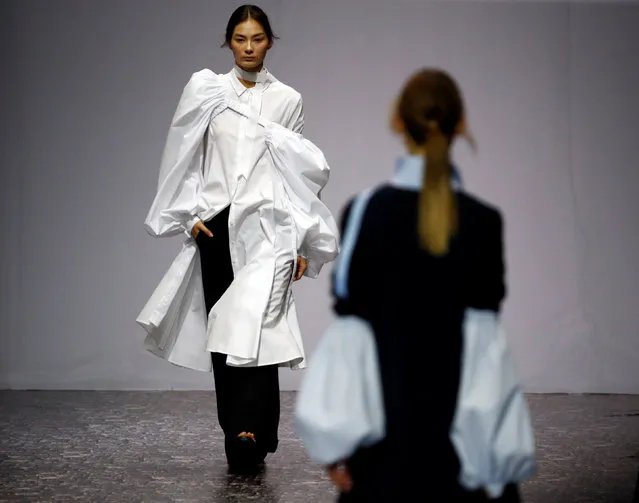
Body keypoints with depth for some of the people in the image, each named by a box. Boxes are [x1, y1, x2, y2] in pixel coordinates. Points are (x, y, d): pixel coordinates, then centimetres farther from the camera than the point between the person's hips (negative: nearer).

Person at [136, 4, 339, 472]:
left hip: (267, 223, -2)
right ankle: (237, 434, 13)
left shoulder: (287, 99, 6)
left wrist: (301, 243, 2)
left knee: (255, 323, -17)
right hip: (217, 222, 2)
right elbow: (188, 160, 9)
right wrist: (192, 215, -4)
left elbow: (300, 173, 7)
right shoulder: (205, 90, 7)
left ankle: (250, 431, -25)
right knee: (222, 328, 4)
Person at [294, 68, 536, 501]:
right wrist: (498, 447, -2)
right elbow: (484, 338, -7)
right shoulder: (483, 222, -6)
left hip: (388, 433, 0)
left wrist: (337, 440, -2)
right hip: (462, 432, 0)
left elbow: (349, 333, -7)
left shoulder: (365, 212, -7)